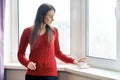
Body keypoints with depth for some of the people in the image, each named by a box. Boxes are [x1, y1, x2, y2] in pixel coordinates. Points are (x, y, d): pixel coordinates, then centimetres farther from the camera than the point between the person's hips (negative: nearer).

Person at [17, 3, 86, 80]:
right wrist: (27, 63, -12)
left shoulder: (54, 31, 7)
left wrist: (72, 60, 6)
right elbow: (21, 53, 7)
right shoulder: (28, 31, 3)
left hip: (50, 74, 1)